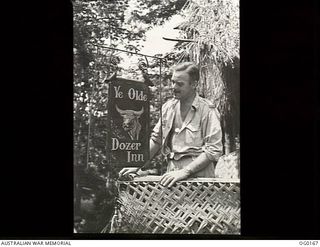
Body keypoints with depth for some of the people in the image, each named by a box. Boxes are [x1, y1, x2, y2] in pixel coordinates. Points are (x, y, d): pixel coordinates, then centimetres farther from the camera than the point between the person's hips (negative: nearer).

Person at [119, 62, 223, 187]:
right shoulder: (168, 107, 13)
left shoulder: (207, 110, -4)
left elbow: (213, 150, -11)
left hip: (199, 178, -5)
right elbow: (156, 139, 22)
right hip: (172, 175, 5)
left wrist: (184, 171, -17)